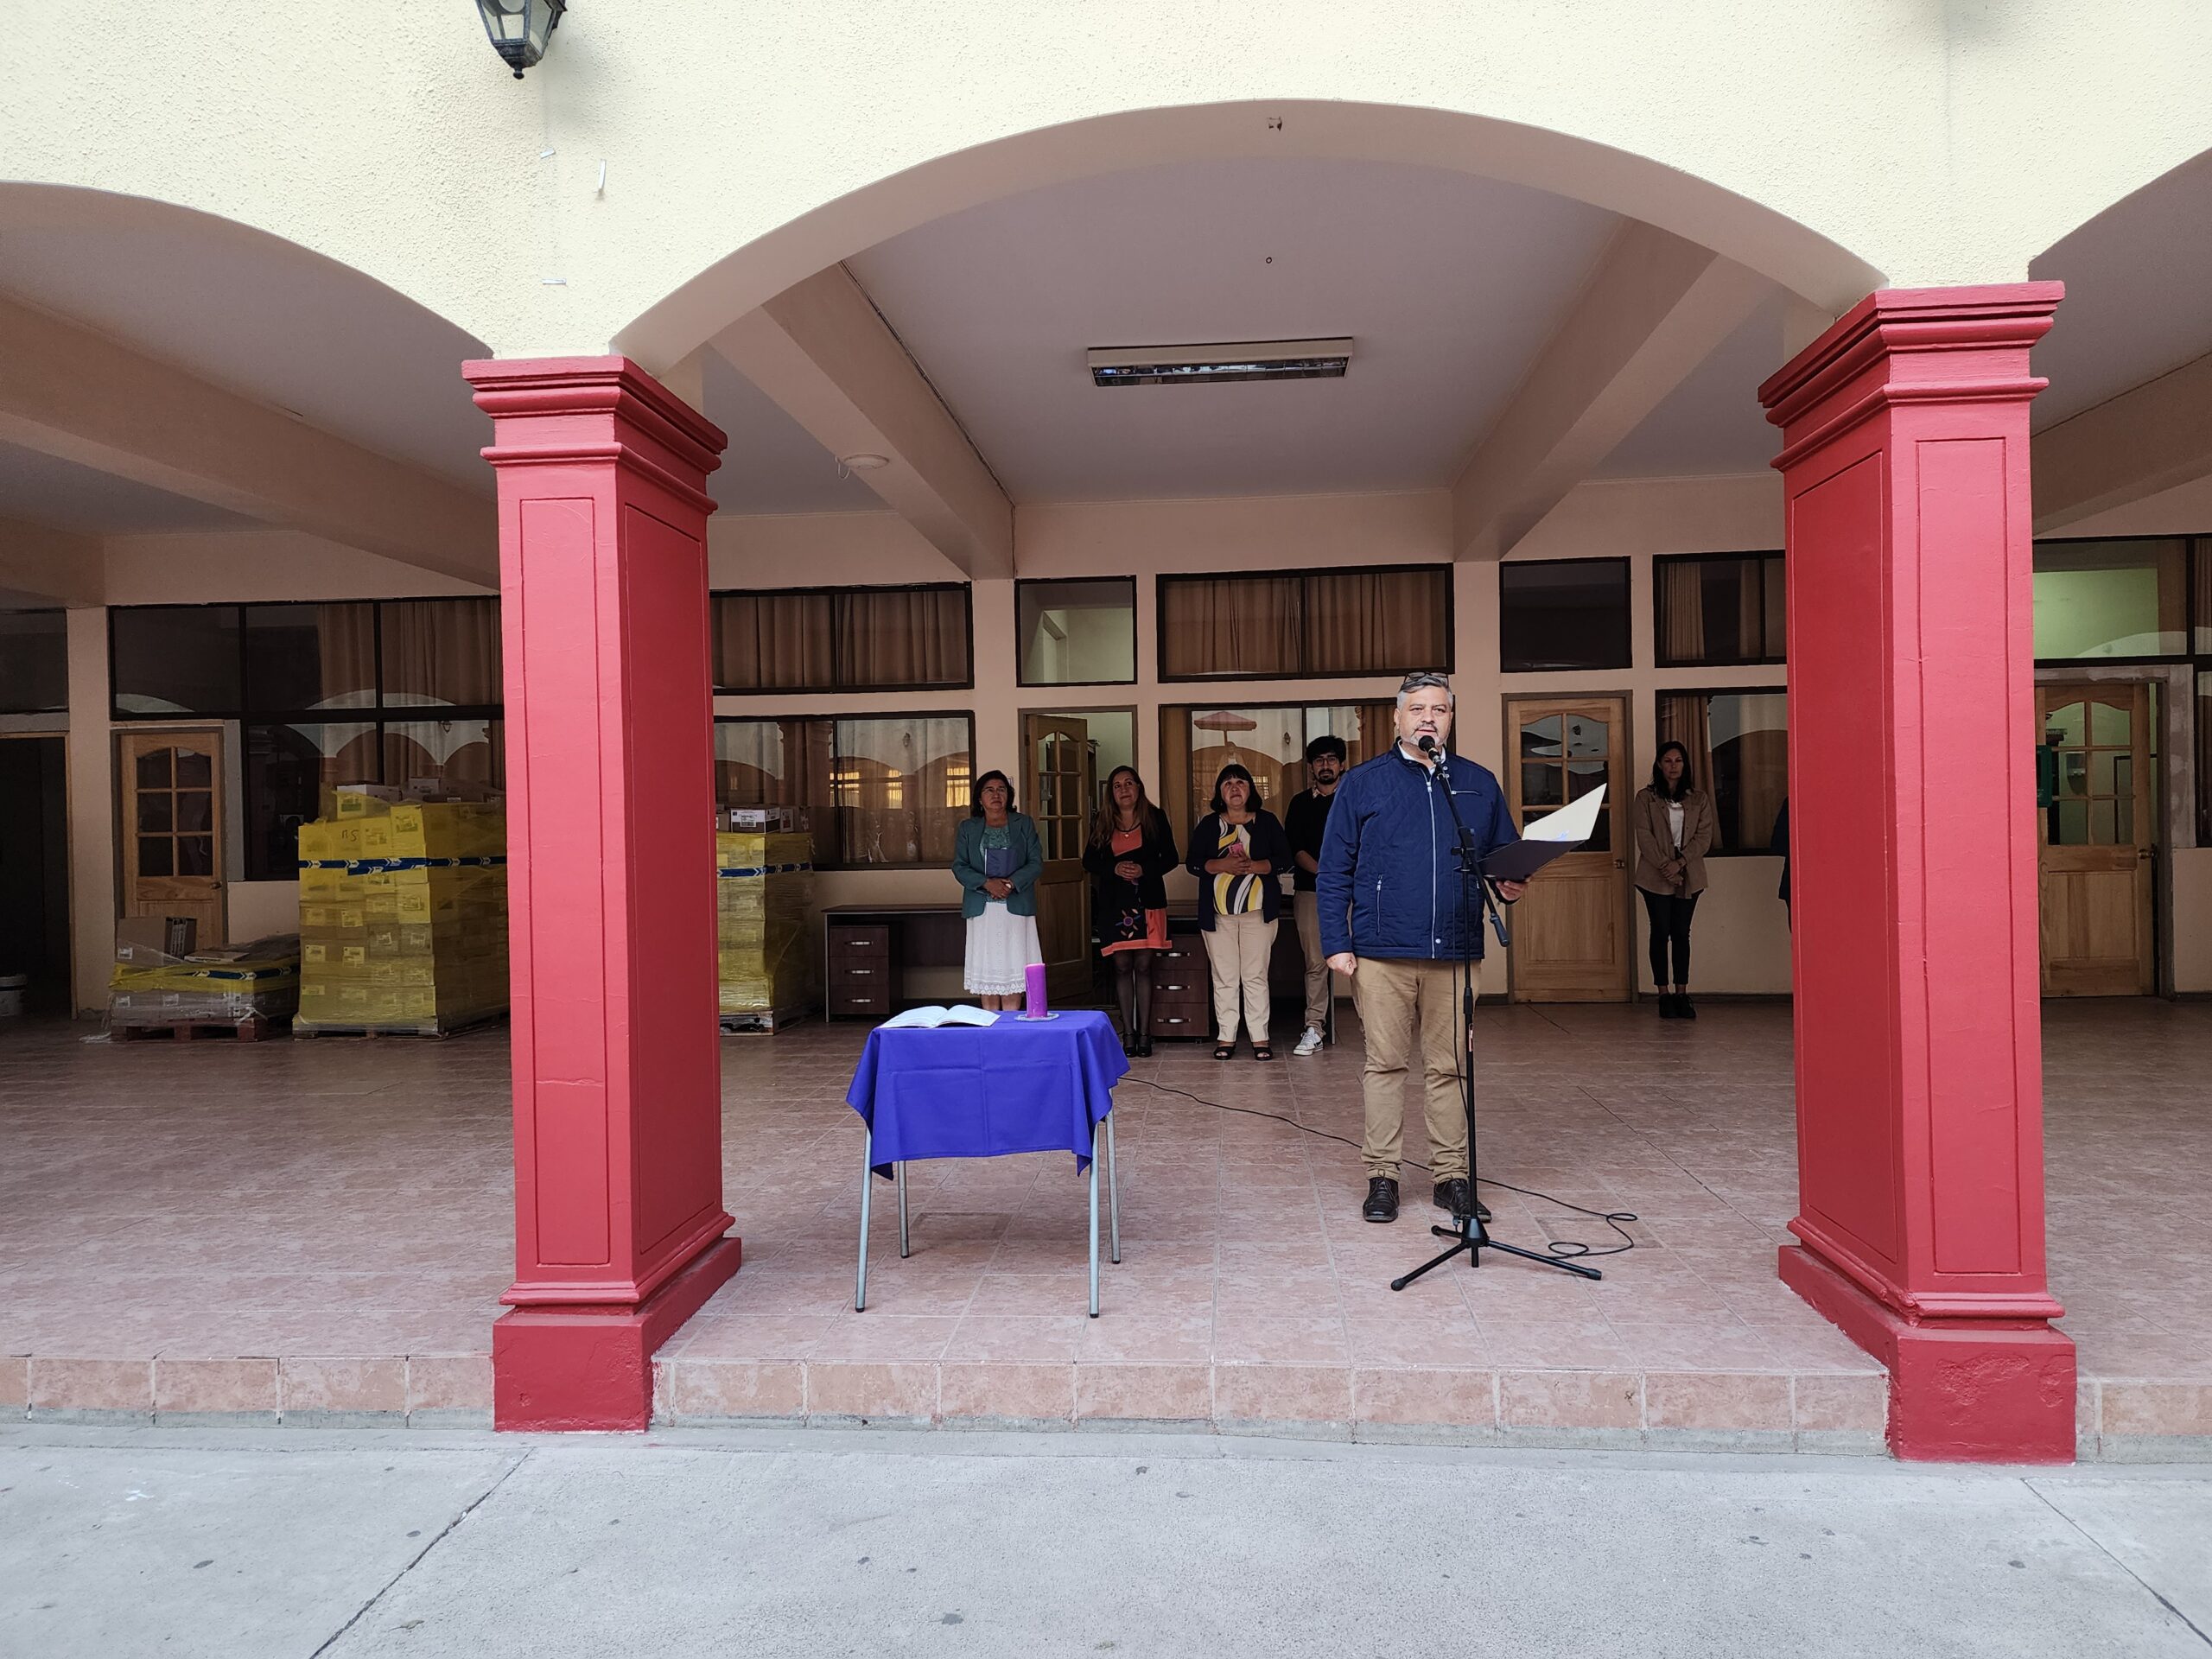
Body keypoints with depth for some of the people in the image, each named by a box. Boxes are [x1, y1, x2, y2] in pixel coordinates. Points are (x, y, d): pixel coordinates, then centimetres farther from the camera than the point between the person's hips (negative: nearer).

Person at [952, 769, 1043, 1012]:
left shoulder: (1024, 824, 9)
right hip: (982, 909, 1)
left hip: (1016, 907, 0)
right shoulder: (968, 827, 10)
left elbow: (1036, 862, 2)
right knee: (986, 970, -1)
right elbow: (959, 866, 3)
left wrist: (1011, 883, -14)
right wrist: (987, 883, -14)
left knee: (1013, 967, -4)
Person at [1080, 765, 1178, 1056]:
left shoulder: (1155, 818, 4)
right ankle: (1128, 1033, 8)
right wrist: (1115, 869, -10)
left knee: (1143, 966, -1)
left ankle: (1144, 1033, 6)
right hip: (1114, 903, 1)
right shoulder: (1101, 822, 8)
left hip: (1148, 901, -1)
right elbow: (1089, 861, 8)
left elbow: (1170, 858, 3)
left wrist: (1144, 870, -13)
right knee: (1122, 966, 2)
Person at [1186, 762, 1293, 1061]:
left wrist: (1255, 866, -15)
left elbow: (1284, 859, 2)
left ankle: (1260, 1038, 6)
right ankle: (1226, 1037, 10)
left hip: (1258, 912, -1)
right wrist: (1222, 865, -14)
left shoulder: (1267, 821, 6)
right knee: (1224, 978, 3)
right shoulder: (1208, 825, 9)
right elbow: (1193, 863, 3)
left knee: (1256, 977, 0)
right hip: (1219, 913, 1)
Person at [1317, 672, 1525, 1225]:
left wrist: (1511, 885, -6)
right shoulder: (1363, 783, 5)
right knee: (1384, 1064, 4)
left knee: (1449, 1067, 8)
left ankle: (1451, 1174, 18)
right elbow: (1333, 872, 2)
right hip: (1382, 953, -2)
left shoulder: (1479, 783, 12)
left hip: (1455, 952, 2)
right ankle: (1381, 1175, 13)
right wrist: (1336, 943, -5)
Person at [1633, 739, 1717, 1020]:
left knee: (1682, 933, 4)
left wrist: (1680, 862, -12)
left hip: (1689, 877, 2)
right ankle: (1664, 995, 4)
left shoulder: (1699, 799, 9)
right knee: (1661, 933, 0)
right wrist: (1665, 866, -14)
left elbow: (1704, 837, 1)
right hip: (1656, 877, -2)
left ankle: (1682, 994, 6)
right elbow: (1644, 838, -5)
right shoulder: (1645, 798, 2)